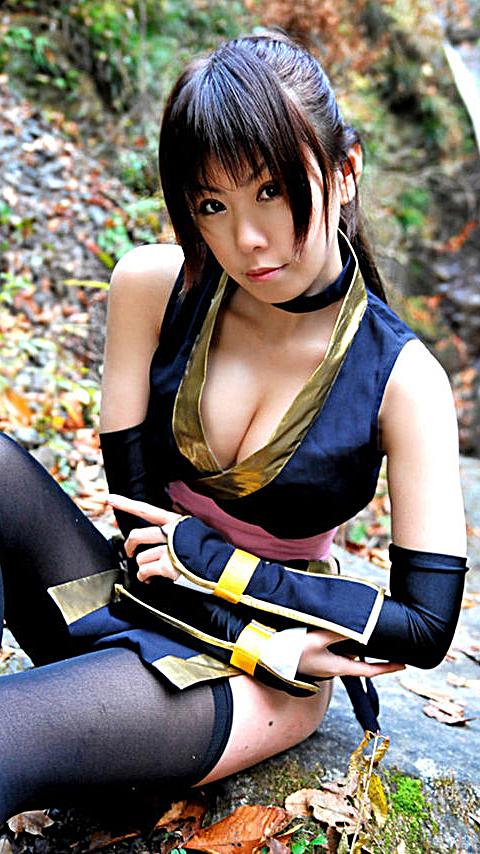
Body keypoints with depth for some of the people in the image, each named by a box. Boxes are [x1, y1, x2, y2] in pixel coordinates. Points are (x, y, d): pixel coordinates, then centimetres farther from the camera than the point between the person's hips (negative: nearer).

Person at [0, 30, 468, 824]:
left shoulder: (402, 380, -14)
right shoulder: (151, 288, -7)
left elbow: (428, 624, -13)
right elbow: (137, 503, -6)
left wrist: (203, 553, -14)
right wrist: (267, 645, -18)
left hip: (256, 680, -4)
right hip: (125, 604, 4)